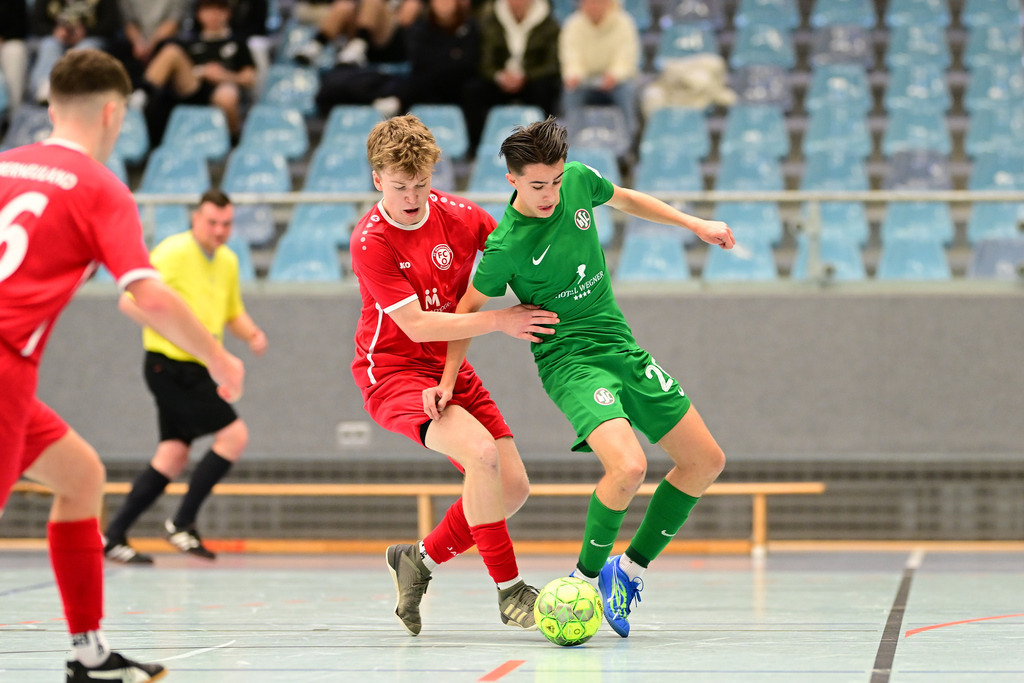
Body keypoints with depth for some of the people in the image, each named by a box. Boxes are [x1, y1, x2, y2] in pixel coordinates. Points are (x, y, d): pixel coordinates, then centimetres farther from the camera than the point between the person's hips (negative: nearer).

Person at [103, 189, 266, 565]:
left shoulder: (228, 261, 13)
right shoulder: (173, 253, -13)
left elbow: (233, 313, 26)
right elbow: (130, 300, -16)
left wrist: (253, 334, 6)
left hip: (193, 370, 9)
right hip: (169, 363, -9)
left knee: (173, 455, 7)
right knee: (235, 435, -12)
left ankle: (113, 536, 9)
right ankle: (182, 522, -4)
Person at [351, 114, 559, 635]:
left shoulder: (458, 216, -4)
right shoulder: (371, 241, -18)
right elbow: (416, 325, -21)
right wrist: (499, 322, -23)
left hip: (452, 370, 6)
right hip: (393, 371, -6)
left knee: (513, 487, -1)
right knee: (481, 451, -30)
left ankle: (421, 558, 18)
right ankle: (509, 591, -17)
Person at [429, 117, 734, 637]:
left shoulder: (579, 180, -5)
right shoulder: (506, 246, -19)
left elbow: (624, 199, 19)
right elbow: (470, 306, -3)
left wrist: (693, 223, 19)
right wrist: (447, 382, -6)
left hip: (621, 346, 7)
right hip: (569, 360, -7)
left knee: (706, 462, 6)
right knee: (628, 466, -30)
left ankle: (631, 566, 17)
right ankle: (586, 576, -6)